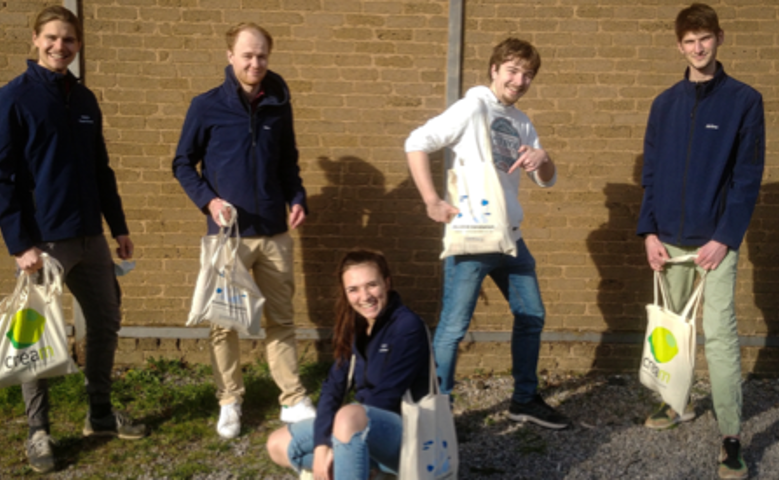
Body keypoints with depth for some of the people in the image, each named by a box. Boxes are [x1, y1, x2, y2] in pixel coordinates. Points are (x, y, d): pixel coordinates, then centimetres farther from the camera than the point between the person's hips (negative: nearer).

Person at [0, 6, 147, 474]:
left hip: (90, 237, 6)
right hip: (44, 240, -6)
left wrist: (119, 227, 14)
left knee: (107, 322, 11)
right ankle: (39, 431, 18)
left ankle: (102, 413, 28)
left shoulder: (85, 99, 11)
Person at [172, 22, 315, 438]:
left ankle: (293, 400, 18)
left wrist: (297, 198, 0)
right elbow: (183, 163, 1)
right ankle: (229, 402, 20)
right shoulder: (207, 106, -4)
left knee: (281, 319, 9)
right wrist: (207, 199, -14)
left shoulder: (278, 106, 6)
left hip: (274, 233, 3)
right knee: (224, 321, 6)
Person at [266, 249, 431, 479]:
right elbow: (333, 387, 0)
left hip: (408, 435, -8)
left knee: (350, 416, -38)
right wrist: (321, 443, -13)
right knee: (279, 445, 3)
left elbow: (385, 399, -19)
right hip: (366, 432, 8)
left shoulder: (407, 327, -17)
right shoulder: (354, 327, 5)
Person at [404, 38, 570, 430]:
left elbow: (547, 180, 15)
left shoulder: (521, 122, 14)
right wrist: (432, 202, -19)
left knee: (532, 316, 15)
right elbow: (416, 143, -14)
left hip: (509, 236, 8)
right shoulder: (474, 106, -7)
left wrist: (542, 158, -8)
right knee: (453, 327, -4)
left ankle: (525, 400, 30)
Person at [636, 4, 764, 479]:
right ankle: (678, 403, 31)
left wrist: (725, 237, -13)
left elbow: (748, 177, -5)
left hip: (716, 240, -4)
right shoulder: (665, 104, 9)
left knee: (720, 335, -7)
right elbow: (651, 173, 9)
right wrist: (650, 231, -2)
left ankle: (732, 437, -1)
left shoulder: (744, 100, -1)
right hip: (670, 240, 4)